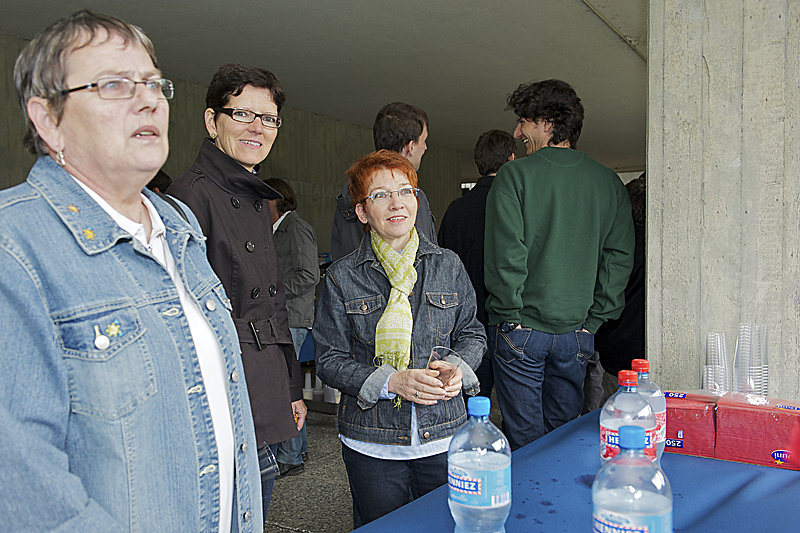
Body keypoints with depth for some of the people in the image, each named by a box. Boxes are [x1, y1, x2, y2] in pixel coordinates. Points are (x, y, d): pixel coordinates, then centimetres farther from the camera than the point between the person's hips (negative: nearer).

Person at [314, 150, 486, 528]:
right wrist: (390, 382, -19)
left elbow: (472, 333, 11)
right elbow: (329, 360, -5)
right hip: (373, 444, -2)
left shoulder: (448, 266, 2)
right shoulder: (342, 277, -5)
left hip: (444, 437, 2)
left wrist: (458, 367, -10)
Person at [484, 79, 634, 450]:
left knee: (525, 441, 7)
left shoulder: (515, 175, -9)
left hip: (521, 333, -4)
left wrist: (510, 316, -5)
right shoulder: (609, 182, 4)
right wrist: (593, 320, 6)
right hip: (577, 334, 4)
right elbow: (620, 258, 3)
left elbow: (505, 254, -14)